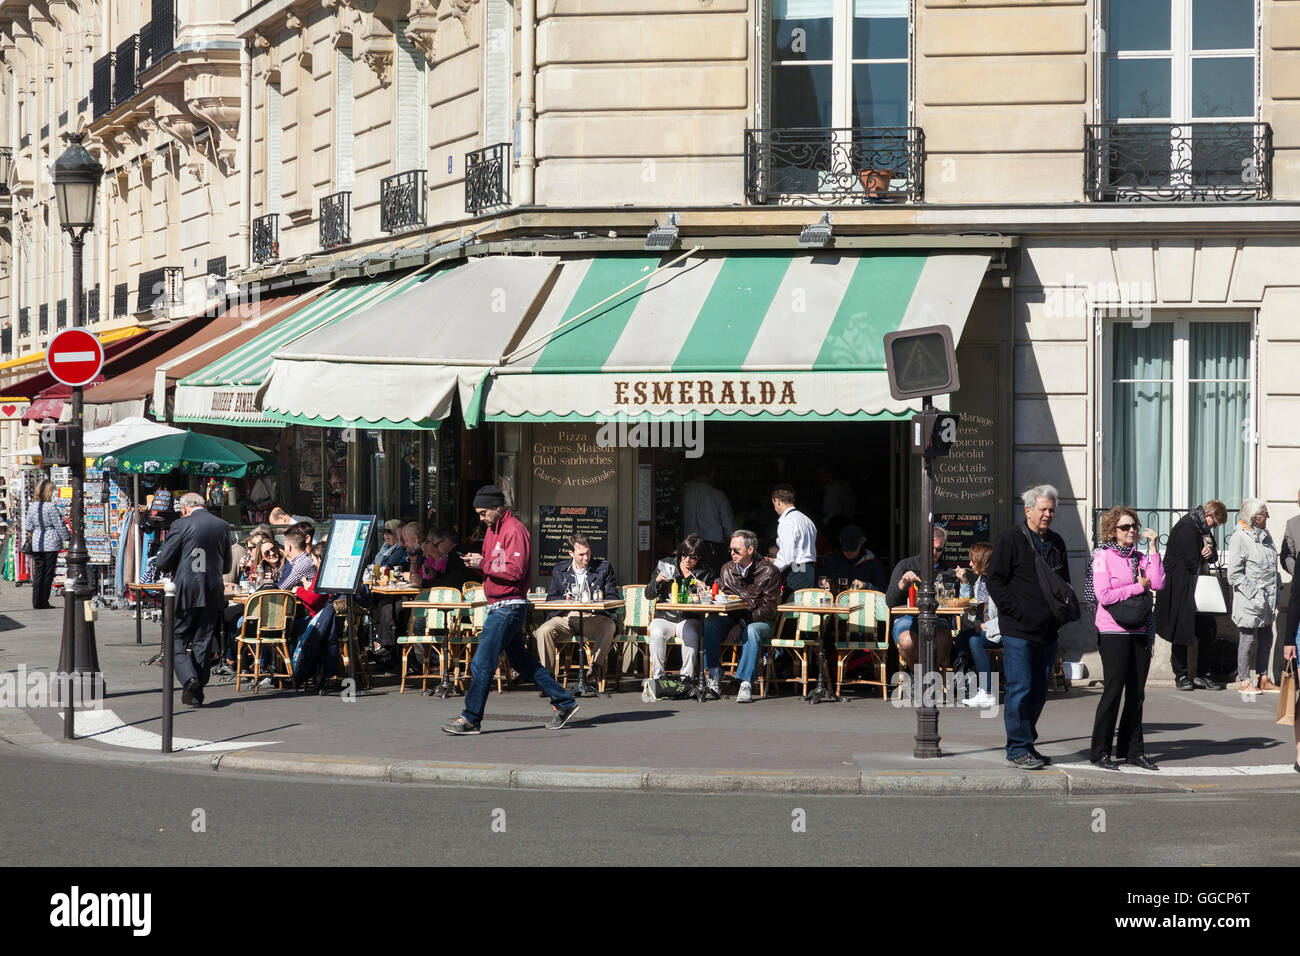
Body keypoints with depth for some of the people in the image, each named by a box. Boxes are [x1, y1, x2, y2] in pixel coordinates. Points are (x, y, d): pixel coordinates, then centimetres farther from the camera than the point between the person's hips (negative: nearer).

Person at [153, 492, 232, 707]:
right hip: (213, 594, 4)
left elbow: (163, 562, -5)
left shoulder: (181, 525, -7)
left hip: (186, 592, -4)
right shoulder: (223, 526, 7)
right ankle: (196, 693, 10)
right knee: (203, 642, 8)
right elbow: (226, 566, 14)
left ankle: (188, 677, -16)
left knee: (177, 638, 6)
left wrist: (171, 571, 16)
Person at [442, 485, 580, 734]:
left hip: (508, 608, -10)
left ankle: (471, 719, -5)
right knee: (522, 661, 14)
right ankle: (564, 703, 20)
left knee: (482, 663, -9)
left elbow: (515, 571, -21)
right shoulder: (494, 529, 16)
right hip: (499, 608, 10)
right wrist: (479, 561, 2)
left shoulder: (514, 531, -14)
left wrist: (484, 564, -19)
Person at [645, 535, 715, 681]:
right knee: (657, 634, -31)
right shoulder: (666, 565, 7)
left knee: (690, 635, -34)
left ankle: (687, 677, -27)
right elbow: (649, 595, 5)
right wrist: (657, 580, -14)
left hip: (689, 619, -1)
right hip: (664, 617, 1)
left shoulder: (706, 573, 5)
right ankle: (657, 677, -25)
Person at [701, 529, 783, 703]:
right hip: (733, 619, 4)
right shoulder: (727, 569, 7)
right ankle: (714, 680, -27)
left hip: (760, 622, -4)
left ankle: (746, 684, -37)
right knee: (710, 623, -26)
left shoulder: (768, 571, -8)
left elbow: (768, 609, -12)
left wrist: (743, 623, -20)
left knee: (751, 631, -39)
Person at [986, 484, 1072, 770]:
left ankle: (1027, 743, 19)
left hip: (1047, 631, 7)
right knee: (1020, 689, -8)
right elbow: (995, 581, -8)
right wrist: (1018, 611, -16)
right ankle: (1018, 749, -3)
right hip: (1018, 630, -7)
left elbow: (1064, 583, 26)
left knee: (1038, 691, 10)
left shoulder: (1056, 543, 15)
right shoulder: (1011, 539, -5)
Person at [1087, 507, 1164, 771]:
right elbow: (1104, 595, -13)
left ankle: (1133, 749, 14)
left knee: (1137, 693, 7)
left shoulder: (1139, 558, 13)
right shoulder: (1103, 556, -3)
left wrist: (1152, 548, -4)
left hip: (1140, 631, 6)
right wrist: (1138, 587, -7)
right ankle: (1100, 753, 0)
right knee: (1113, 691, -6)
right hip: (1114, 632, -6)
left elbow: (1158, 583, -4)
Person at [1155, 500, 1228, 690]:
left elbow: (1213, 557, 21)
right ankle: (1181, 676, 6)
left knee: (1207, 628, 3)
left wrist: (1211, 552, -3)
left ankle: (1204, 674, 10)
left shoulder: (1203, 529, 15)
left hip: (1198, 589, 9)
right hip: (1180, 588, -9)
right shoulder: (1186, 527, -15)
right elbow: (1191, 561, -19)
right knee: (1182, 631, -2)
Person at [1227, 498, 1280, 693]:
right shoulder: (1240, 538, -12)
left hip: (1267, 599, 8)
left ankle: (1263, 679, 21)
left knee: (1266, 637, 12)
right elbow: (1234, 574, -15)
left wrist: (1274, 595, 13)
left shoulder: (1265, 535, 13)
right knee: (1248, 638, -3)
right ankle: (1244, 680, 6)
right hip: (1249, 601, -8)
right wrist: (1254, 593, -18)